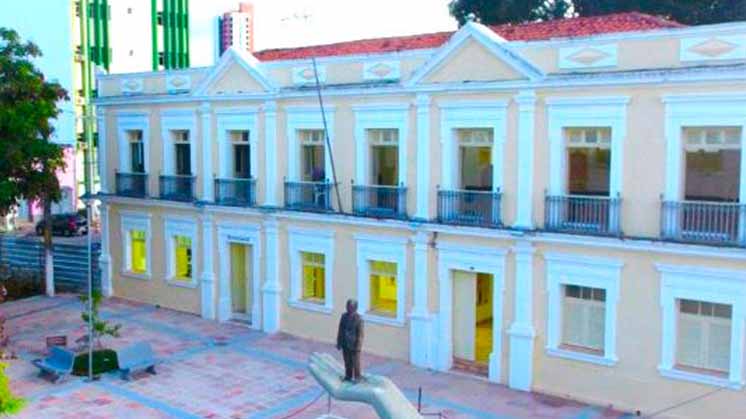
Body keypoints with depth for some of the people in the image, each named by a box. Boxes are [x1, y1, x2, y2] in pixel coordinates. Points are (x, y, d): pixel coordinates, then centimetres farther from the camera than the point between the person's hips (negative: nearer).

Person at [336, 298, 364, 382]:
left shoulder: (358, 318, -17)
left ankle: (357, 377, 25)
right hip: (345, 344, 5)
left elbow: (360, 334, -14)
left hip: (354, 345, -5)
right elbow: (340, 330, 5)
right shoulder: (344, 316, -2)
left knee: (355, 362, 9)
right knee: (347, 361, 17)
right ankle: (348, 376, 33)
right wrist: (339, 343, 7)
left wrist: (358, 346, -14)